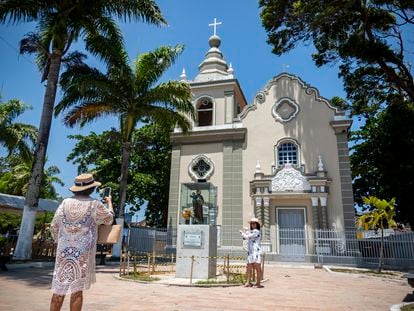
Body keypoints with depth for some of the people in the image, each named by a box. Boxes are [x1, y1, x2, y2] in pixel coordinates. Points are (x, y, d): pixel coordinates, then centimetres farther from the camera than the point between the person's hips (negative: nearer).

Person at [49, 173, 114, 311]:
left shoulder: (65, 202, 4)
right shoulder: (94, 204, -6)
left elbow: (54, 227, 8)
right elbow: (109, 219, 10)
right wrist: (109, 203, 26)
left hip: (64, 250, 4)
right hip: (82, 252, -3)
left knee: (59, 288, 10)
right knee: (77, 288, 3)